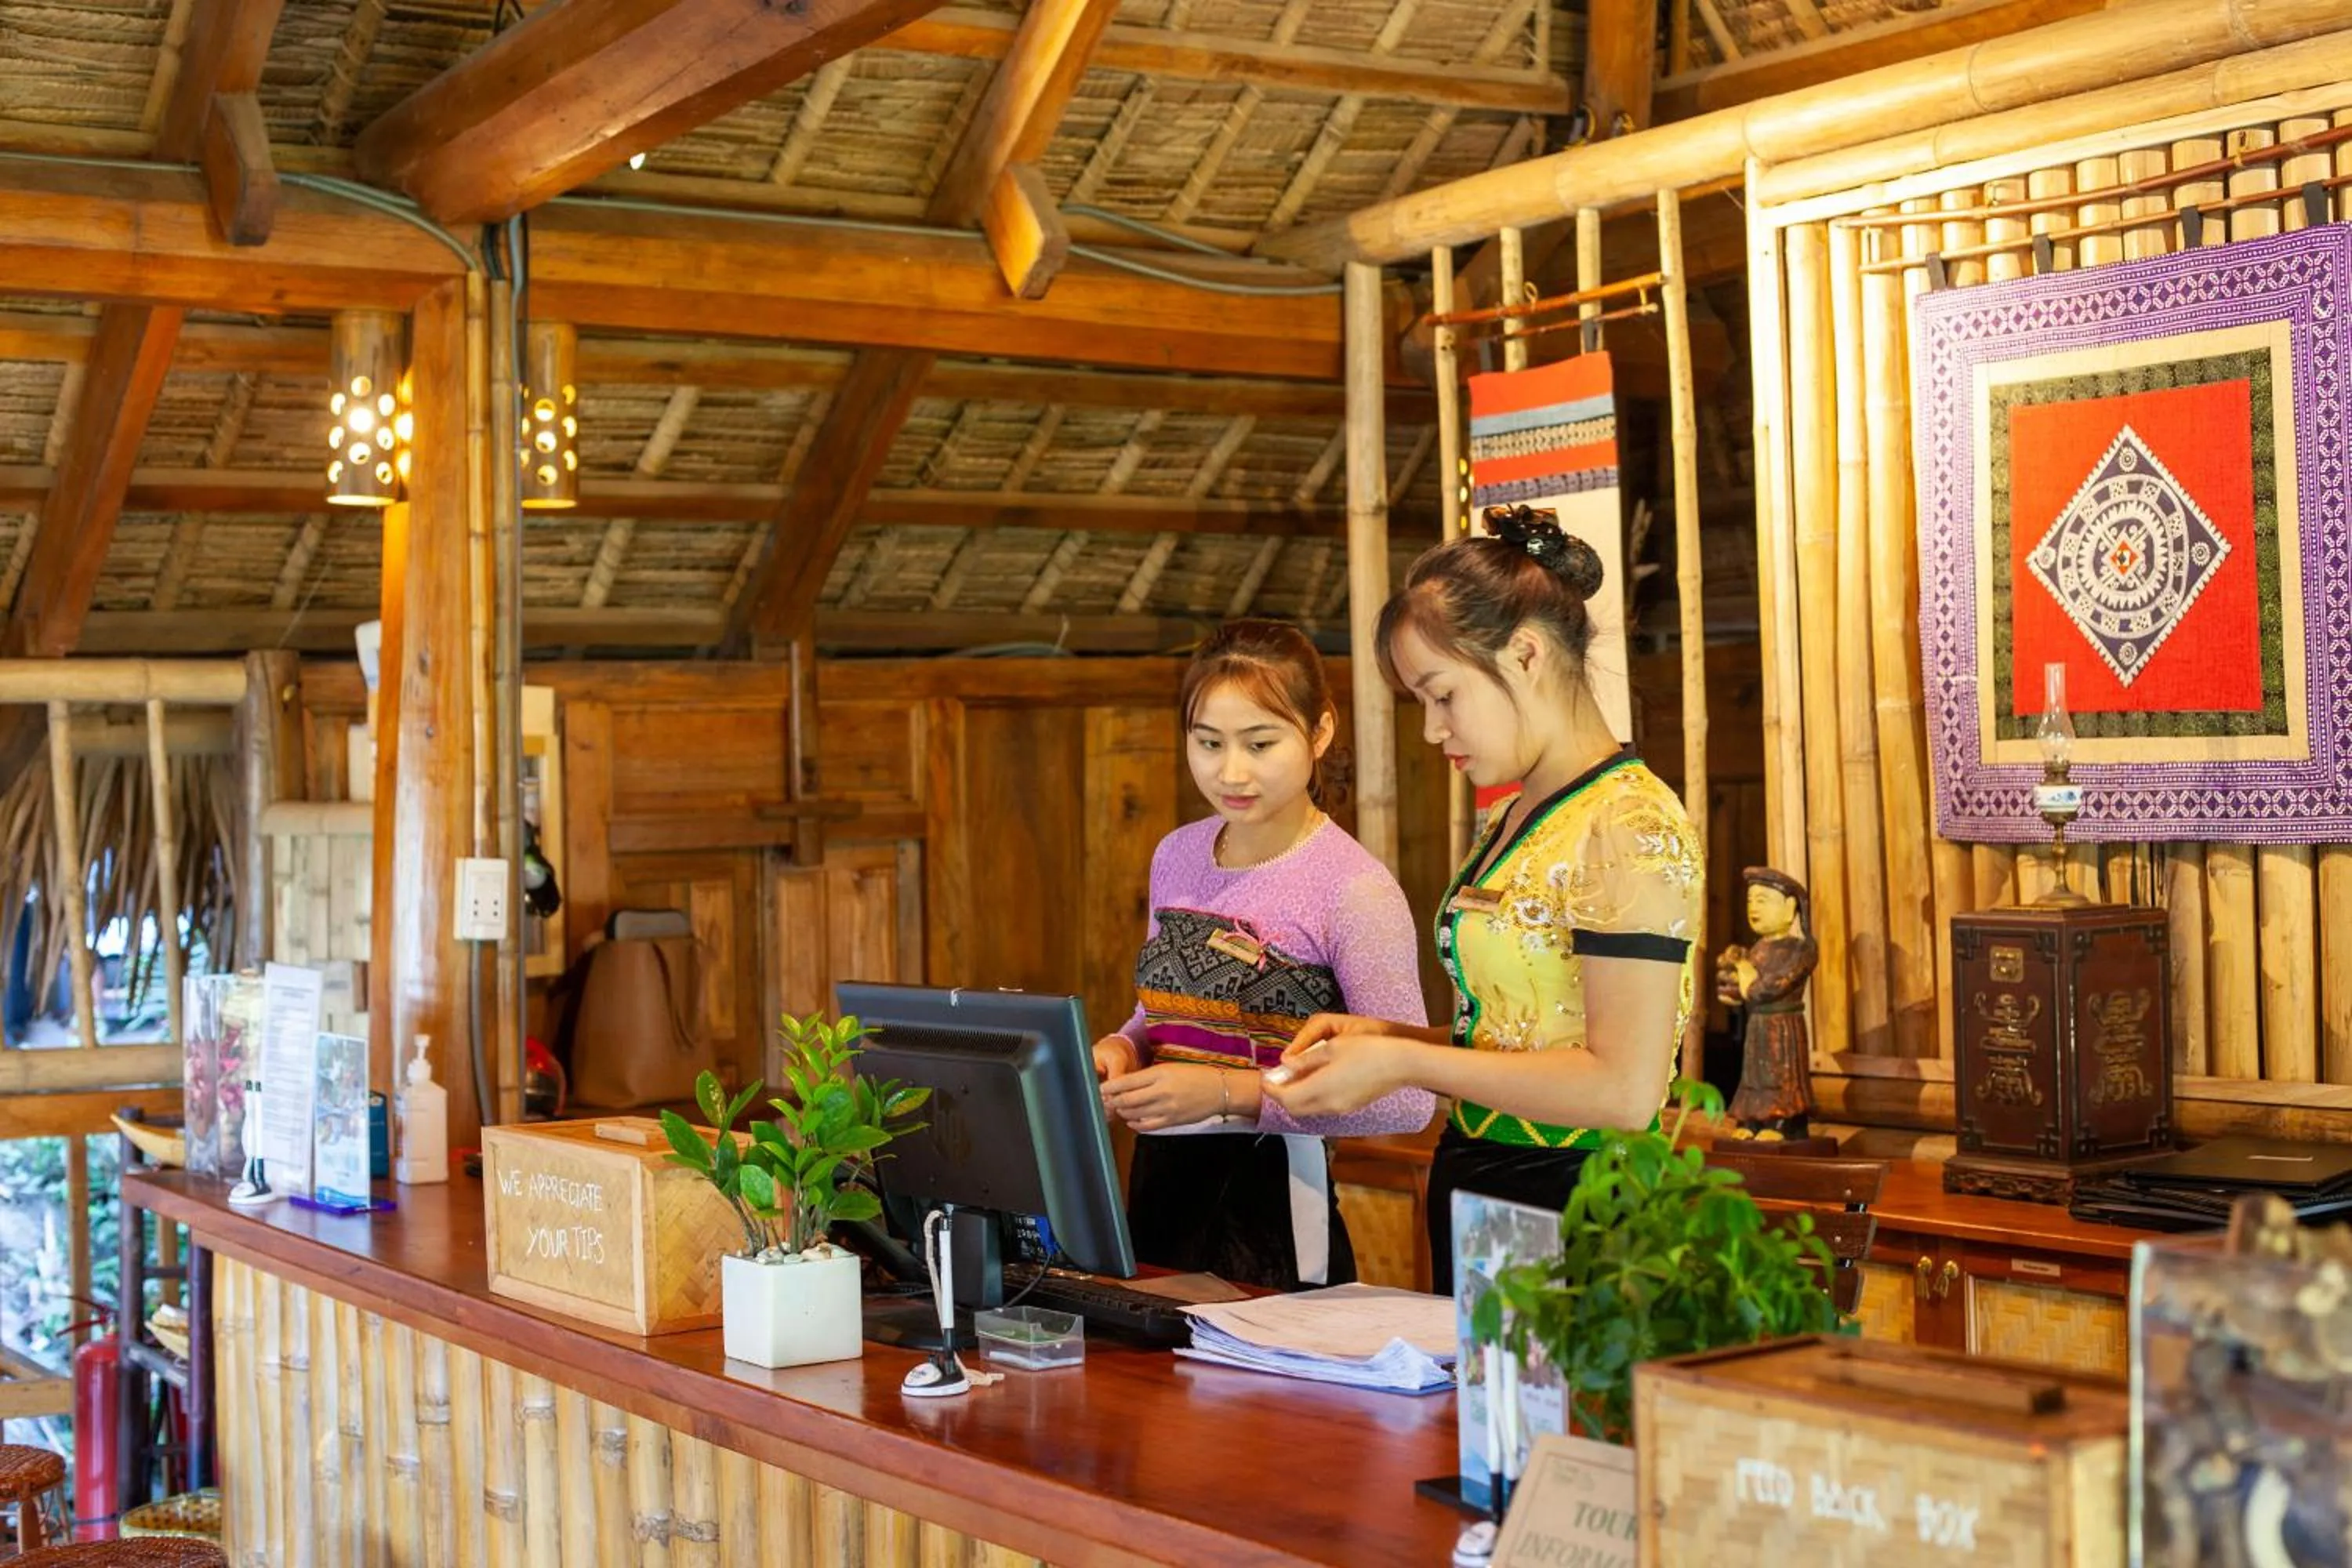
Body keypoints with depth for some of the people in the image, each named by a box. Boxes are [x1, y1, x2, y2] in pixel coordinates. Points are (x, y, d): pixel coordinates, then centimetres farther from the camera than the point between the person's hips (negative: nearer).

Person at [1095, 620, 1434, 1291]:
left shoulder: (1353, 889, -15)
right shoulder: (1176, 858, 6)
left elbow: (1406, 1099, -18)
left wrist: (1229, 1093, -23)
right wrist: (1120, 1051, -2)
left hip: (1272, 1205, -6)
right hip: (1160, 1186, 6)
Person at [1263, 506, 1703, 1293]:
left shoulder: (1629, 826, -15)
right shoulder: (1517, 823, 14)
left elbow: (1624, 1088, -22)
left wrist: (1403, 1061, -18)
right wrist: (1383, 1036, 4)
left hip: (1574, 1214, -9)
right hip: (1475, 1195, 9)